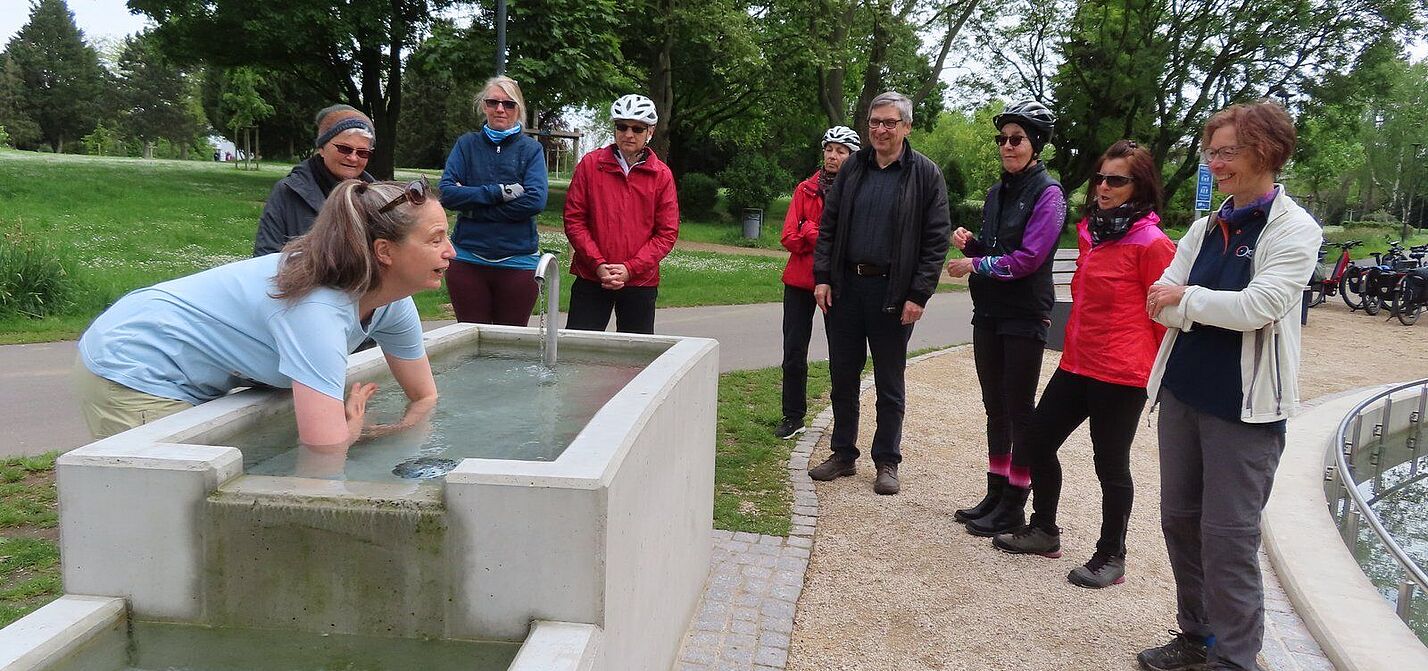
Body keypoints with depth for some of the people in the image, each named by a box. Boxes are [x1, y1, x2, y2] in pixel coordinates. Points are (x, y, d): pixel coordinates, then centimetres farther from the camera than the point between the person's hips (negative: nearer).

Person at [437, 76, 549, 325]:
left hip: (518, 260, -1)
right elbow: (447, 193, -5)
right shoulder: (467, 144, 7)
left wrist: (474, 208, -11)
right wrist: (498, 192, -15)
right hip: (468, 259, 1)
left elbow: (536, 201, -13)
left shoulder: (531, 149, 2)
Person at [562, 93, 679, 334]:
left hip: (640, 281, 0)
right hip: (591, 278, 0)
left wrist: (629, 269, -12)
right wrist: (599, 264, -11)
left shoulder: (662, 174, 2)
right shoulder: (591, 164, 2)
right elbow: (574, 219, 0)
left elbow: (667, 232, -1)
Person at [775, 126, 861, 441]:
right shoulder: (806, 189, 6)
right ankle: (793, 417, 19)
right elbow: (789, 237, -1)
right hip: (800, 281, 3)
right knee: (794, 353, 6)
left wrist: (809, 233, -14)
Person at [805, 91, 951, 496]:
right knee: (842, 378, 11)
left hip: (893, 293, -4)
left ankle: (887, 463, 19)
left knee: (890, 384, 7)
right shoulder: (852, 169, 8)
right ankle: (843, 455, 24)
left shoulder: (925, 174, -2)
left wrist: (919, 295, -12)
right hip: (845, 288, 4)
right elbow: (828, 226, 10)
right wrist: (822, 277, 0)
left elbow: (936, 239, -5)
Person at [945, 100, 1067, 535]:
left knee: (1019, 409, 1)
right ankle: (995, 494, 24)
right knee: (995, 407, 13)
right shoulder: (998, 192, 12)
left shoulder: (1047, 193, -11)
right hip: (988, 313, 7)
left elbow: (1027, 258, -18)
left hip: (1024, 318, -7)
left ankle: (1014, 505, 11)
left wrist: (975, 266, -13)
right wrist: (971, 243, -1)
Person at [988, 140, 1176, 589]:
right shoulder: (1090, 232, 9)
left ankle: (1111, 556, 23)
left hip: (1121, 373, -8)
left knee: (1111, 464, 5)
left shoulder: (1151, 244, -13)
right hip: (1076, 364, 8)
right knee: (1036, 444, 14)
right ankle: (1043, 530, 34)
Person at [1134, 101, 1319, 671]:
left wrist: (1184, 299, -9)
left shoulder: (1294, 230, -8)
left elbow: (1257, 307, -20)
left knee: (1228, 535, -1)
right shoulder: (1205, 228, 9)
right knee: (1180, 520, 13)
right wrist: (1214, 309, -16)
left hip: (1244, 405, -6)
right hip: (1182, 390, 6)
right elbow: (1161, 301, 1)